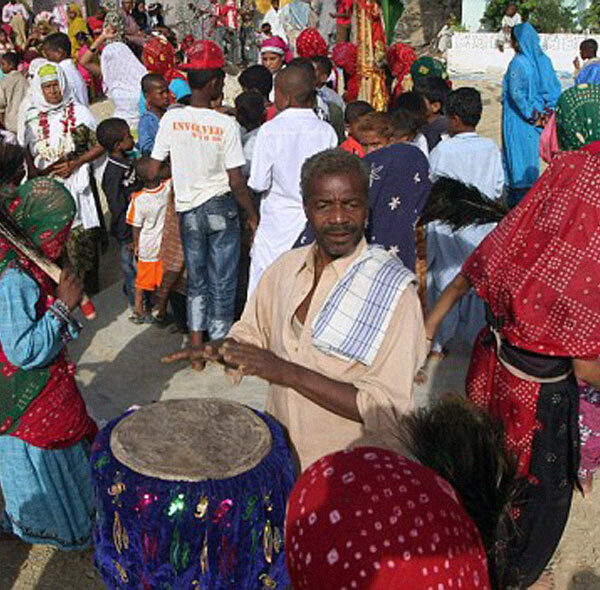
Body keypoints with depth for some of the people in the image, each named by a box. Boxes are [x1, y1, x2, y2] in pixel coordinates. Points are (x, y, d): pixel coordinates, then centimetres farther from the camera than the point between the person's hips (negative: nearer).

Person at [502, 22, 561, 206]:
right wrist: (545, 113, 4)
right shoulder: (544, 60, 5)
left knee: (518, 158, 0)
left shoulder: (518, 63, -15)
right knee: (532, 158, 17)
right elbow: (555, 89, 6)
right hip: (536, 120, 7)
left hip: (519, 120, -7)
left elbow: (516, 93, -23)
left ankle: (519, 202, 4)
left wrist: (531, 116, -16)